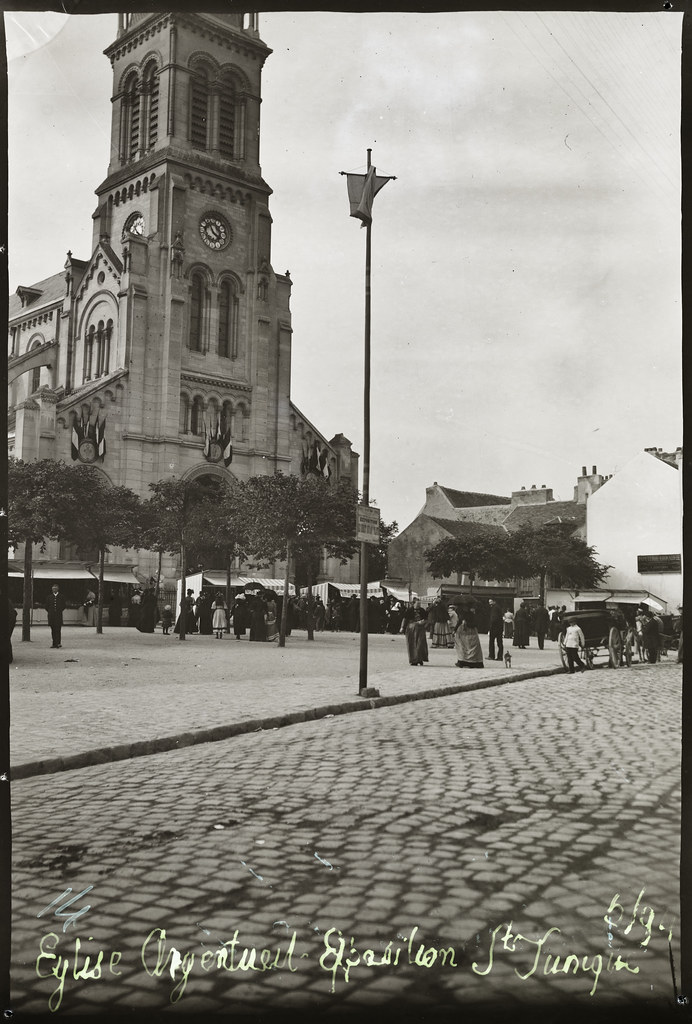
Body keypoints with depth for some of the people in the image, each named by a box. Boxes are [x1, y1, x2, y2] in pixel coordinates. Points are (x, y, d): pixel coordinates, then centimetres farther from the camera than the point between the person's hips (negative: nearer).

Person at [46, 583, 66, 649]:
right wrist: (50, 612, 6)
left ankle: (58, 643, -8)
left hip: (58, 616, -2)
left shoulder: (61, 597, 6)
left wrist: (59, 611, 1)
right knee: (53, 630, 2)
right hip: (51, 616, 2)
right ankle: (54, 643, 5)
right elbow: (47, 606, 15)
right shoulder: (50, 597, 11)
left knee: (58, 629, -8)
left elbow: (63, 606, 8)